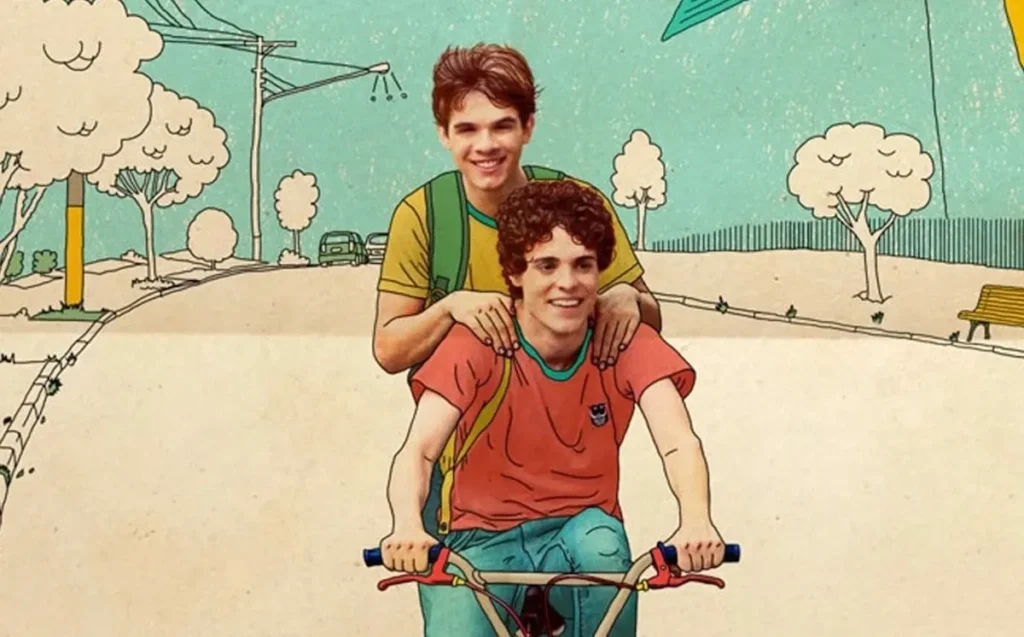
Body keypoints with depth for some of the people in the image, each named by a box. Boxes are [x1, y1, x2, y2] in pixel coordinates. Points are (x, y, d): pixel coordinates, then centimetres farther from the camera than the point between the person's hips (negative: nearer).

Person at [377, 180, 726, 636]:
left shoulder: (628, 345, -8)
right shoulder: (476, 345, -13)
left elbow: (678, 443, -22)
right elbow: (417, 451, -24)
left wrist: (696, 521, -44)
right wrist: (407, 526, -46)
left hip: (578, 536, 2)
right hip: (485, 541, -1)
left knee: (602, 543, -32)